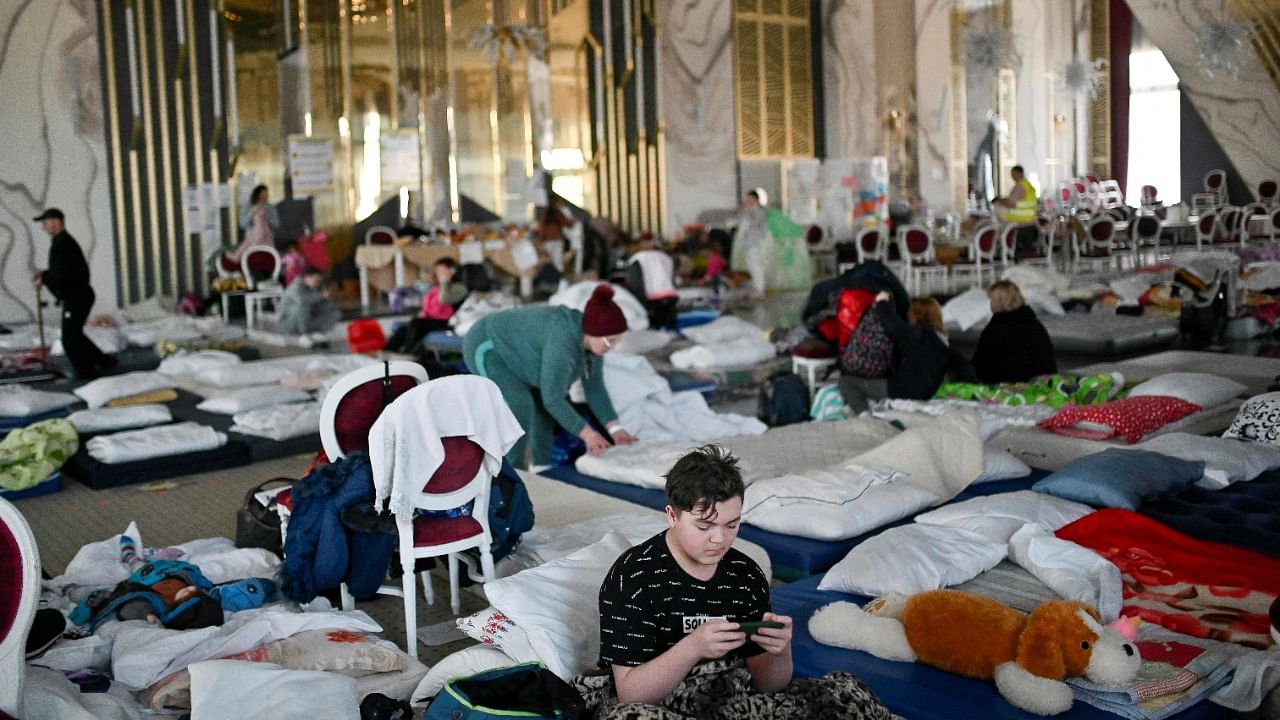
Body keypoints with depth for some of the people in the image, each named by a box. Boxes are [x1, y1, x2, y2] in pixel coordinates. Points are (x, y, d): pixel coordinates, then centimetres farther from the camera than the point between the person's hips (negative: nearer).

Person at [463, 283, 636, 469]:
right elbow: (553, 398, -30)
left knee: (543, 404, 4)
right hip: (485, 346, -9)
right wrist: (586, 433, -25)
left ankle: (542, 468, 13)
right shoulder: (563, 342, -35)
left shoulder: (591, 339, -8)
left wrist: (615, 428, -6)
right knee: (520, 407, -19)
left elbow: (595, 387, -1)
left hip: (504, 347, 9)